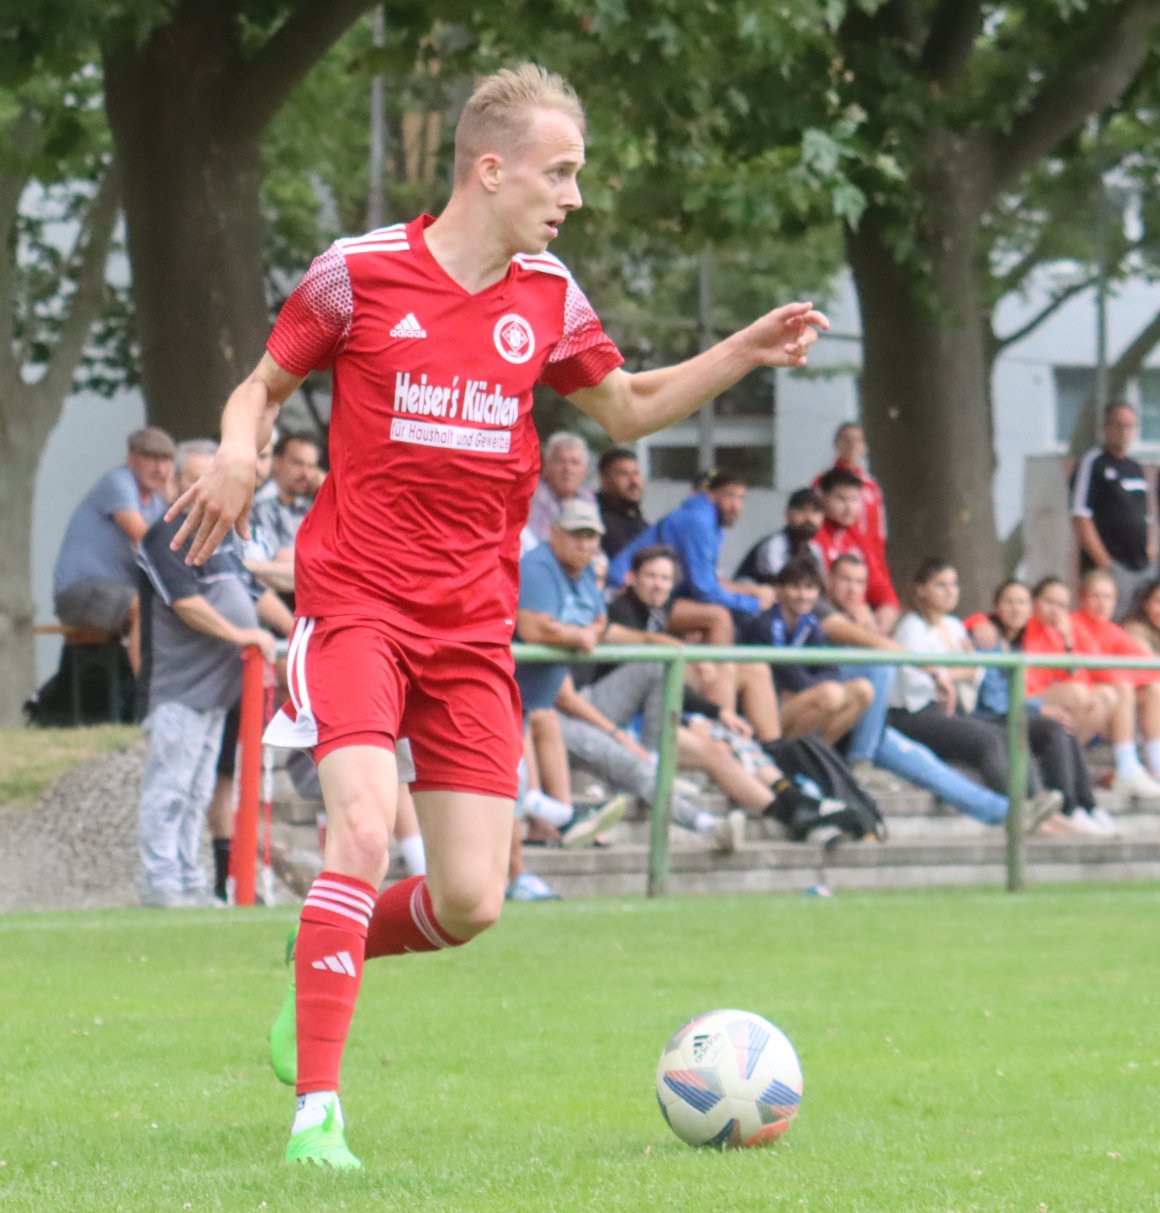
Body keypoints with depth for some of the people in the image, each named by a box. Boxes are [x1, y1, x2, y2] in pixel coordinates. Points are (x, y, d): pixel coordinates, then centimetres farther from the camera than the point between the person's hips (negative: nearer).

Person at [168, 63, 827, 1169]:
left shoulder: (547, 298, 7)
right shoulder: (360, 272, -5)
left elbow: (625, 408, 23)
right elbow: (264, 384, 8)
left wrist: (746, 352, 10)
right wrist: (238, 454, -14)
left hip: (472, 629, 5)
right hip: (354, 602, -4)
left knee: (470, 902, -2)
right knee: (364, 826, -25)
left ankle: (324, 957, 30)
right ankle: (316, 1112, -21)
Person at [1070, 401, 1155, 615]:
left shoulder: (1136, 469, 19)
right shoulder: (1092, 463, -3)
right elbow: (1080, 518, -11)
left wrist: (1150, 552, 8)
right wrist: (1103, 563, -16)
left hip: (1143, 566, 7)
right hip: (1111, 565, -7)